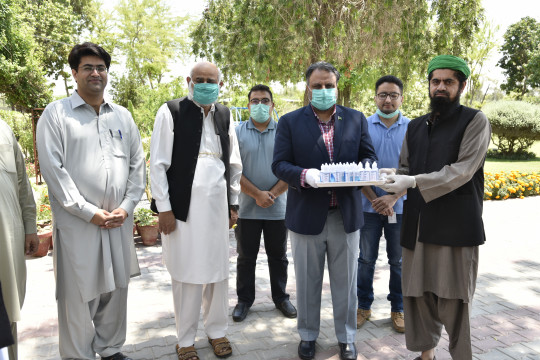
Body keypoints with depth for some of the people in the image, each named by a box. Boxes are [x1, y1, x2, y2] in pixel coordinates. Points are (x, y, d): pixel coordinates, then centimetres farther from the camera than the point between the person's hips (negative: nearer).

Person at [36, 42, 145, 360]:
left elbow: (137, 164, 10)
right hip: (78, 223, -4)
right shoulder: (56, 114, -1)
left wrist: (127, 206, -2)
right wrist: (90, 212, -12)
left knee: (116, 289, 13)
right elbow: (53, 169, -8)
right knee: (79, 295, 3)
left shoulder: (123, 116, 12)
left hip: (119, 221, 4)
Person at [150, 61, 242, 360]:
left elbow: (234, 164, 16)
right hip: (183, 206, -4)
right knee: (186, 273, 5)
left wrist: (233, 203, 13)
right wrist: (164, 208, -8)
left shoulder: (224, 115, 12)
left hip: (217, 206, 4)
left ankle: (217, 331, 28)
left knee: (218, 270, 10)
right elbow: (158, 164, -5)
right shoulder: (171, 112, -2)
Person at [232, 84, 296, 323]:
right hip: (247, 207, 0)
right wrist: (257, 194, -14)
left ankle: (281, 297, 29)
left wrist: (273, 193, -13)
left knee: (278, 256, 13)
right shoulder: (238, 132, 1)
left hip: (278, 207, 1)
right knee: (246, 257, 11)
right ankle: (244, 300, 26)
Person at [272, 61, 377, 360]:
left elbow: (369, 157, 8)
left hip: (346, 215, 2)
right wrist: (304, 175, -25)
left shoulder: (356, 119, 6)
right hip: (306, 216, -1)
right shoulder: (290, 122, 0)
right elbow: (279, 164, -6)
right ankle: (308, 335, 34)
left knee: (345, 281, 14)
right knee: (307, 282, 14)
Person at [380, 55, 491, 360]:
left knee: (454, 300, 1)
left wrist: (414, 182, -21)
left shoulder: (474, 121, -1)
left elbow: (463, 171, -13)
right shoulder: (416, 126, 16)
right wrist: (392, 193, -4)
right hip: (417, 223, 5)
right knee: (418, 293, 10)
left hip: (456, 226, -5)